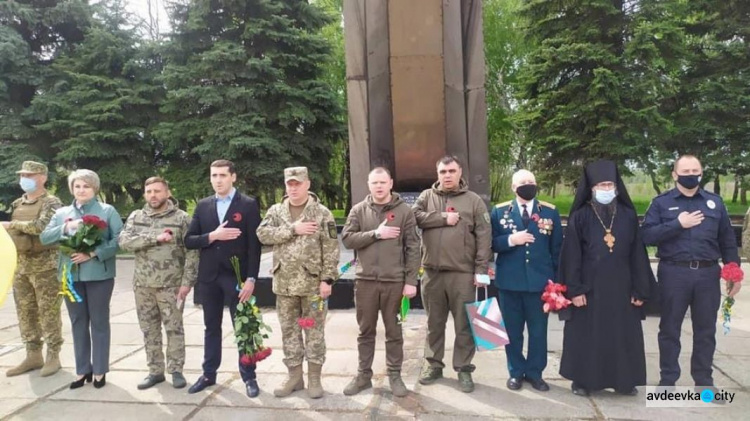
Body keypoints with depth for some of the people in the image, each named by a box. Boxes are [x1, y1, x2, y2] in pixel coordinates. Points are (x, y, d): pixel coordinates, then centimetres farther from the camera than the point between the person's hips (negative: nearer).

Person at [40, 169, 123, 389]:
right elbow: (44, 237, 3)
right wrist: (66, 227, -13)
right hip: (71, 275, 4)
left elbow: (119, 239, -9)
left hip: (98, 274, -4)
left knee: (99, 322, 5)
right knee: (78, 323, 11)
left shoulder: (108, 211, 0)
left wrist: (93, 254, -18)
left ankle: (99, 370, 14)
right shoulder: (62, 213, 13)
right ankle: (82, 370, 22)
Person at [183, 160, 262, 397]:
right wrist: (212, 236, -14)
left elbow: (254, 245, -8)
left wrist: (251, 279, -14)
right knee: (211, 327, 15)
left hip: (237, 276, -4)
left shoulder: (248, 204, -4)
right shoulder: (203, 205, 9)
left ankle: (249, 377, 16)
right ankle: (209, 374, 28)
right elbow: (188, 240, 4)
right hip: (209, 277, 4)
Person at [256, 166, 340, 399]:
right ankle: (294, 375, 26)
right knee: (289, 331, 12)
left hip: (313, 283, -3)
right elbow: (263, 233, -9)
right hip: (284, 283, 4)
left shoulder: (322, 213, -3)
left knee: (315, 332, 6)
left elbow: (330, 249, -7)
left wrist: (327, 279, -12)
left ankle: (314, 378, 18)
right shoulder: (275, 211, 8)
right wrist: (293, 229, -16)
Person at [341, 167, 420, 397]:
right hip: (365, 280, 2)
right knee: (366, 331, 13)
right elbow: (347, 239, -4)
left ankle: (394, 375, 25)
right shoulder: (358, 210, 5)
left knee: (393, 331, 10)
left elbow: (413, 248, -2)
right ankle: (364, 374, 27)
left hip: (394, 281, -1)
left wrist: (411, 280, -7)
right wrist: (376, 234, -15)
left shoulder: (404, 211, 0)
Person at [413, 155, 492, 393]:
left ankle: (463, 369, 21)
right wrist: (444, 218, -15)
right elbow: (415, 216, -10)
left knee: (464, 324, 6)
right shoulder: (427, 196, 8)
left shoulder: (473, 200, 2)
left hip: (462, 273, -2)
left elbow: (484, 237, -3)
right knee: (434, 323, 14)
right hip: (432, 272, 2)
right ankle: (433, 364, 29)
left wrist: (481, 270, -8)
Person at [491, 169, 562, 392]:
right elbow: (491, 243, -1)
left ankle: (535, 373, 25)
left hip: (540, 281, 1)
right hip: (509, 281, 0)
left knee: (538, 331, 9)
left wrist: (556, 278, 0)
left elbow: (557, 248, 5)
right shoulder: (500, 211, 2)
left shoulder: (550, 212, 4)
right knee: (513, 330, 10)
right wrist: (510, 240, -19)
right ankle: (516, 372, 26)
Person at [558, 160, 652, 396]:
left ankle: (624, 380, 27)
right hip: (589, 287, -2)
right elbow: (571, 255, -7)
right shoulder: (580, 217, -4)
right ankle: (582, 381, 19)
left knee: (623, 335, 10)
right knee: (586, 335, 5)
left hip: (621, 287, 3)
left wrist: (640, 289, 1)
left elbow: (638, 255, 5)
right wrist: (574, 288, -12)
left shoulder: (628, 216, 4)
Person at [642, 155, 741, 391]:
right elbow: (647, 235, -9)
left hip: (708, 274, 3)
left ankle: (704, 381, 25)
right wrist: (677, 224, -16)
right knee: (670, 329, 7)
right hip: (673, 273, -2)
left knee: (705, 330, 11)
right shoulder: (661, 203, 2)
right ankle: (668, 380, 19)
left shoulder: (715, 202, 10)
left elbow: (728, 241, 11)